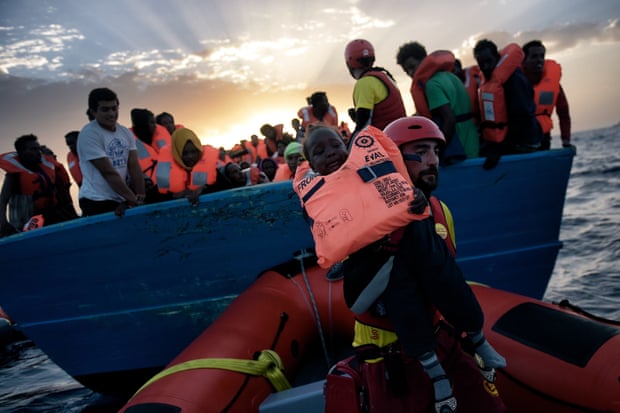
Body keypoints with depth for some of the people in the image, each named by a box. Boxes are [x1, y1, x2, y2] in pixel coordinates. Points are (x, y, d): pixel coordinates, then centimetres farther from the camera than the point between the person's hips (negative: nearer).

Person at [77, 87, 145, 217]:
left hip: (121, 201, 6)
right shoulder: (88, 135, -11)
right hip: (97, 202, -6)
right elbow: (108, 172, -16)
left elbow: (134, 167, 1)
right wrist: (133, 199, -17)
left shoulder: (126, 133, 8)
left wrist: (140, 197, -11)